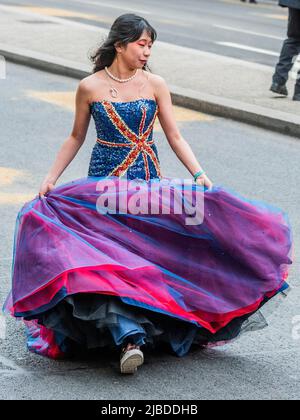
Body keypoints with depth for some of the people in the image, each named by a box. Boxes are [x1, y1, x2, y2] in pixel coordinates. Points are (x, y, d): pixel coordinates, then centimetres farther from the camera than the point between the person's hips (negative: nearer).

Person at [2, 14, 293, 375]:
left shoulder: (155, 85, 0)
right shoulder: (89, 87, -2)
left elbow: (174, 137, 2)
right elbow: (76, 138, 10)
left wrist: (200, 175, -10)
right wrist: (51, 178, 4)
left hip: (149, 183, 2)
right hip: (105, 182, -2)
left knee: (151, 252, -5)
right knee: (109, 257, -17)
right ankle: (130, 336, -26)